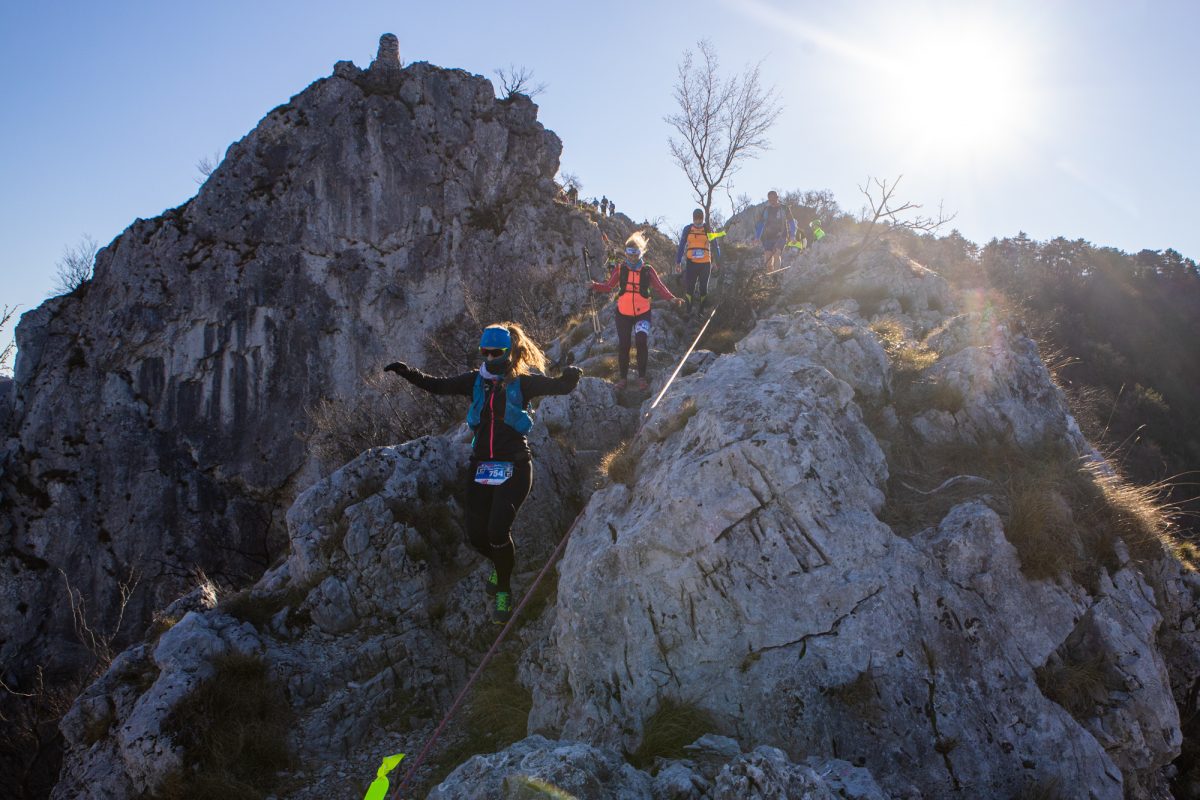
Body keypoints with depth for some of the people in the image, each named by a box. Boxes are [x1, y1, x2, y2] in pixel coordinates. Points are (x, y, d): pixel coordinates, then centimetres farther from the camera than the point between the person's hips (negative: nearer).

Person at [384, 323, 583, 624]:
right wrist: (408, 372, -6)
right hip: (482, 467, 4)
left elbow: (560, 386, -8)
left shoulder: (522, 382, -3)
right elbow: (438, 386, 8)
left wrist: (571, 376, -31)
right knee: (476, 536, 0)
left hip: (514, 468, -4)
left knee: (498, 530, -18)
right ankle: (502, 564, 36)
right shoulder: (476, 381, 8)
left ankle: (504, 591, 6)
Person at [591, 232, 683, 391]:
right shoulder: (620, 268, 0)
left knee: (642, 342, -17)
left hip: (642, 313, -1)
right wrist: (595, 286, -18)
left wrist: (672, 298, -22)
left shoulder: (648, 270, -3)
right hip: (623, 313, 1)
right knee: (623, 345, 3)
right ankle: (623, 377, 19)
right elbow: (609, 286, 0)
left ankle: (642, 377, -4)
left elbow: (659, 287, -6)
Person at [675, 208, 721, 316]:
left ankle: (701, 311, 17)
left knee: (703, 287, 7)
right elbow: (681, 246, 9)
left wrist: (716, 260, -1)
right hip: (691, 263, 0)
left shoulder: (708, 229, 2)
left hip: (705, 263, 0)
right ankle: (688, 311, -1)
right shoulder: (687, 229, 5)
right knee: (689, 287, -6)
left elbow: (715, 246, 6)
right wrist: (678, 262, 5)